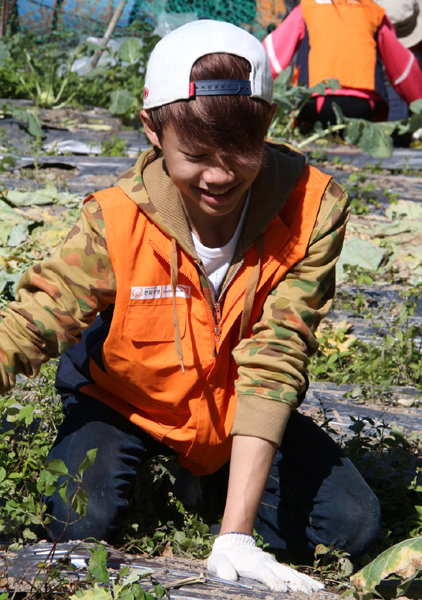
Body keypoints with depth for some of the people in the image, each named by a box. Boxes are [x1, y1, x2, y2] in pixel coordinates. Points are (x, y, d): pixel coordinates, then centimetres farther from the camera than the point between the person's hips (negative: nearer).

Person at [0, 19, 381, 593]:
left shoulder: (312, 208, -27)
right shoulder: (117, 222, -28)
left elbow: (274, 359, -32)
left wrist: (236, 533, -38)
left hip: (238, 415, 2)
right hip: (124, 399, -1)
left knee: (354, 525, -10)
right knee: (79, 524, -25)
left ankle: (207, 477, 14)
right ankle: (141, 463, 11)